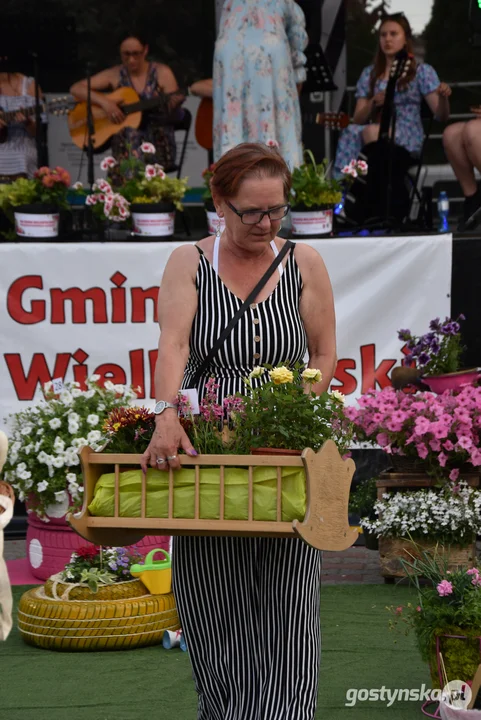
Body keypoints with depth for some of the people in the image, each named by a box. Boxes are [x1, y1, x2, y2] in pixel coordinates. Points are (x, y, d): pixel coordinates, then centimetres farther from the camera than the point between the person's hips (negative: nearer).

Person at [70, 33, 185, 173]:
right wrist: (104, 101, -12)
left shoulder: (162, 73, 1)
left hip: (157, 147, -1)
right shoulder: (115, 75, 5)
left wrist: (172, 106, -24)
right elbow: (76, 88, 3)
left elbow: (175, 115, 0)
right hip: (124, 147, 1)